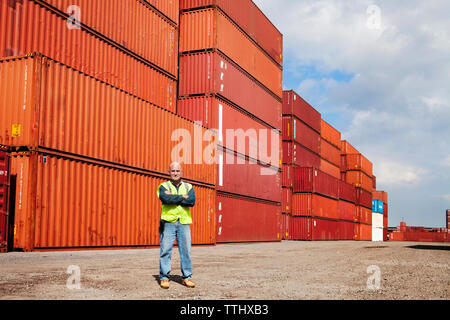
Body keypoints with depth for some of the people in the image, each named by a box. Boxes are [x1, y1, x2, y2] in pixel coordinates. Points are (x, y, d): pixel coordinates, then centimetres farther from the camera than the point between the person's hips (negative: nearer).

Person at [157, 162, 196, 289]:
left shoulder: (188, 187, 16)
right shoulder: (164, 186, 9)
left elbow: (192, 201, -5)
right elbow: (165, 198, -14)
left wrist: (173, 198, -7)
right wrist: (182, 197, -7)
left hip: (184, 222, 2)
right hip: (168, 222, -2)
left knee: (186, 250, -1)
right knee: (165, 250, -5)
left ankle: (186, 277, 8)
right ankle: (164, 277, 4)